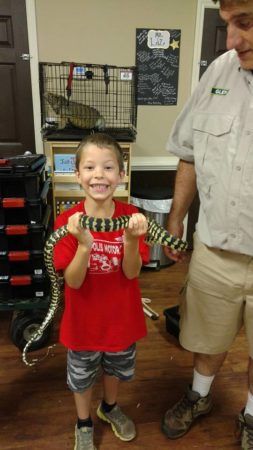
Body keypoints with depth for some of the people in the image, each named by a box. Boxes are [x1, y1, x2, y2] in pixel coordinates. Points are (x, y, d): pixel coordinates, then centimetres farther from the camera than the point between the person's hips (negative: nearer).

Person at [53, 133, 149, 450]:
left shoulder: (132, 216, -16)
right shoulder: (67, 221, -20)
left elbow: (131, 273, -17)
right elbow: (73, 281, -21)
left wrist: (131, 240, -37)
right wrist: (85, 245, -39)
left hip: (121, 317, 2)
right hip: (83, 320, -1)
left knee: (115, 369, 28)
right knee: (81, 376, 23)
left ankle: (109, 408, 60)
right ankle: (84, 424, 53)